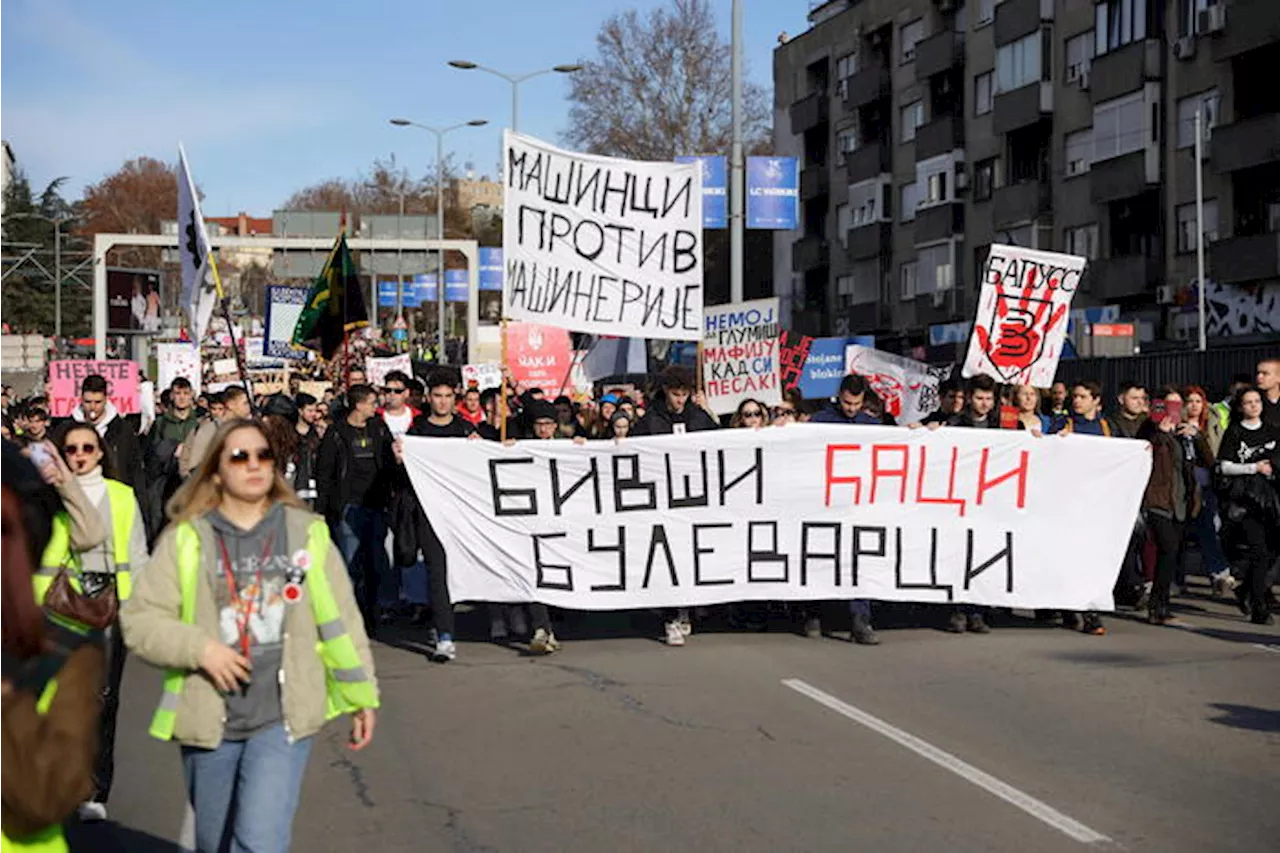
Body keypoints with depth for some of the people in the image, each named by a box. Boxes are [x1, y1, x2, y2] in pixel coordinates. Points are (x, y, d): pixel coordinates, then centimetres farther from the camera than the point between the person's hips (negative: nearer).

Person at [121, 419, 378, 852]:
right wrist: (200, 647, -17)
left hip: (284, 718, -1)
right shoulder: (185, 539, 0)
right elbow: (139, 620, -2)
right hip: (209, 719, 1)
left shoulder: (308, 532, 3)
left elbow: (340, 619, 7)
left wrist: (361, 696, 7)